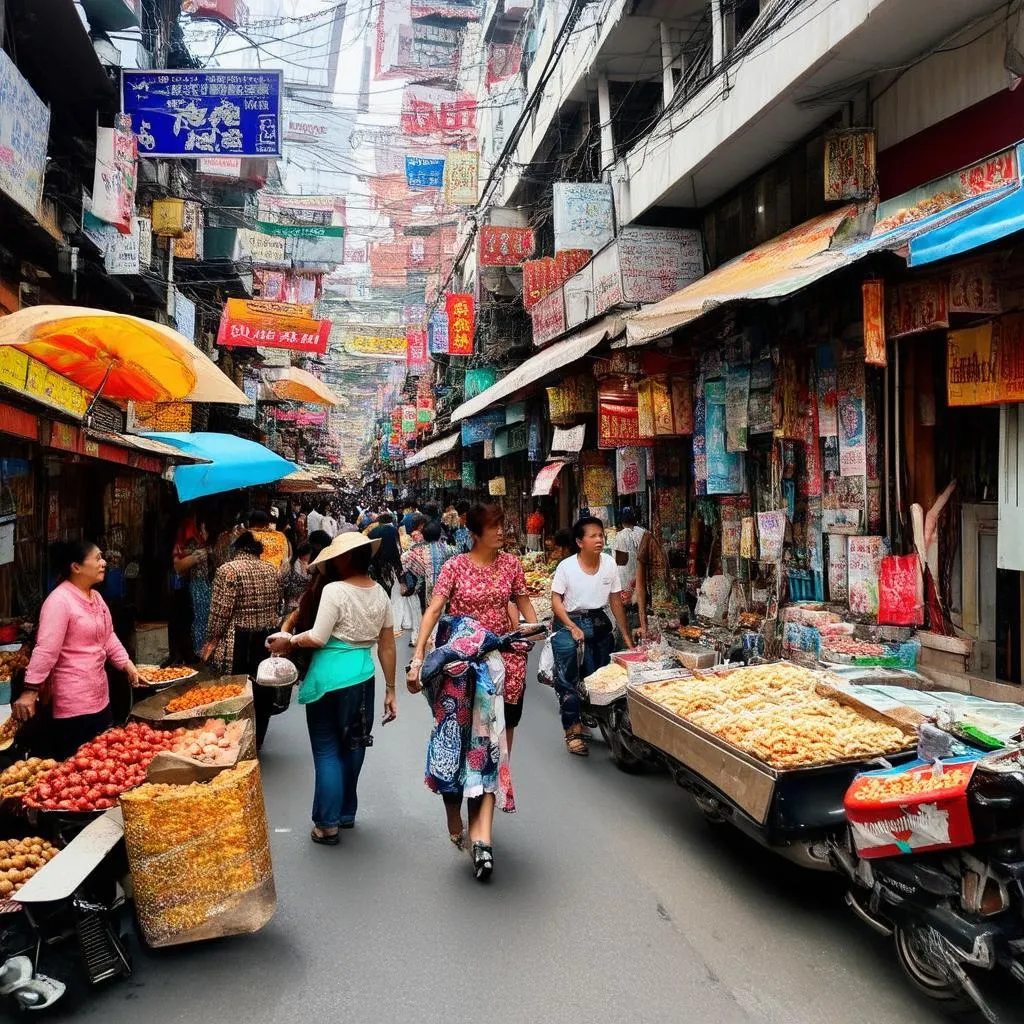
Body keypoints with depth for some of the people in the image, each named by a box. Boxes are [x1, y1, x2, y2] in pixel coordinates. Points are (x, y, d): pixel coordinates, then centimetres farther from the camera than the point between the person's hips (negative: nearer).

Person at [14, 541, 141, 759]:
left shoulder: (96, 596, 10)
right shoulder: (59, 600, -18)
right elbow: (46, 649, -23)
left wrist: (127, 665, 14)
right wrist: (30, 691, -25)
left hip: (99, 695, 9)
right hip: (73, 701, -9)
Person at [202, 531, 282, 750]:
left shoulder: (228, 570, -11)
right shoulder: (272, 570, 8)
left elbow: (221, 610, -14)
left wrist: (211, 641, -6)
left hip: (240, 641, -6)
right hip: (268, 639, 6)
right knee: (263, 692, 13)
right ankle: (257, 741, 24)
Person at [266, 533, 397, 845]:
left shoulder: (334, 590, -15)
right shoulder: (380, 593, 3)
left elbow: (317, 638, -16)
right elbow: (387, 645, 7)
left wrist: (289, 641, 2)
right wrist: (390, 689, 13)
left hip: (330, 678, -6)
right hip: (363, 676, 6)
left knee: (327, 751, 5)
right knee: (352, 747, 18)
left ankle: (327, 825, 9)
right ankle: (346, 813, 31)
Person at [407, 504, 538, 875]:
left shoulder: (510, 563, 5)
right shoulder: (455, 567, -5)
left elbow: (525, 604, 15)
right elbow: (433, 611, -10)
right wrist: (417, 658, -18)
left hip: (504, 661, 2)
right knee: (461, 744, 5)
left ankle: (481, 830, 0)